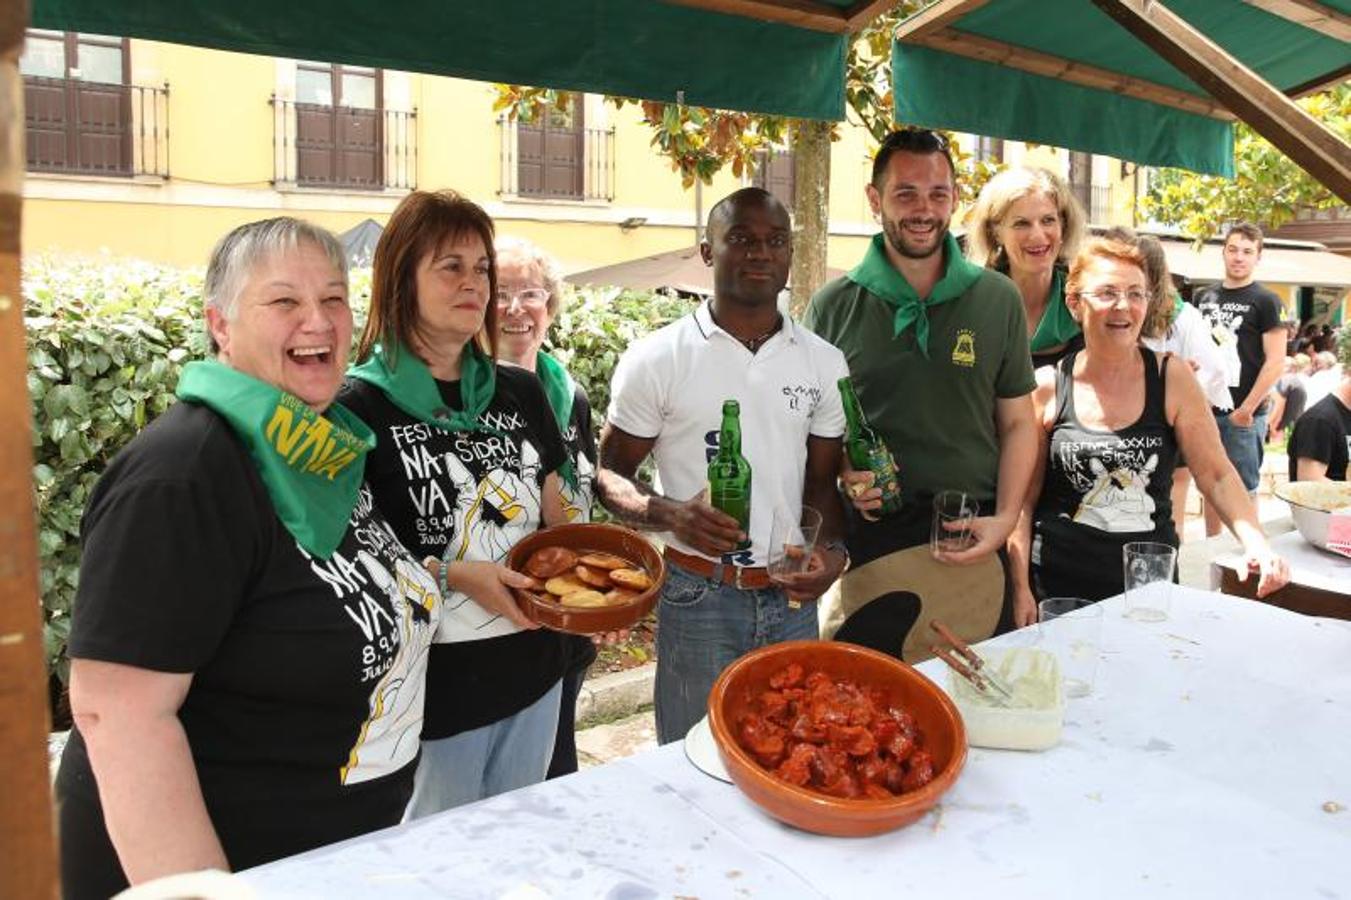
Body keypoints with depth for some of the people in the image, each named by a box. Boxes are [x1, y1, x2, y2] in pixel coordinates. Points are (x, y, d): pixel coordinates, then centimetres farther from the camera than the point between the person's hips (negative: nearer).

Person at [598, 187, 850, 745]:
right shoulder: (655, 359, -6)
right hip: (699, 598, -3)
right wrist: (668, 513, -21)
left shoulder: (824, 363, 5)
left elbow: (822, 480, 11)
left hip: (793, 597, 4)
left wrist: (830, 550, -8)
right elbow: (609, 474, -2)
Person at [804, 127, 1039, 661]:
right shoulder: (832, 307, 1)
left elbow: (1018, 422, 9)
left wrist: (1005, 517, -4)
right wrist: (839, 477, -11)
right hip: (865, 544, -1)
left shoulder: (998, 300, 5)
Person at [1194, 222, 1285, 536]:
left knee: (1243, 489, 2)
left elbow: (1275, 362, -9)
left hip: (1243, 416, -5)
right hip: (1206, 409, 5)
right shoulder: (1204, 296, 10)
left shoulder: (1266, 302, -4)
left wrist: (1247, 410, -14)